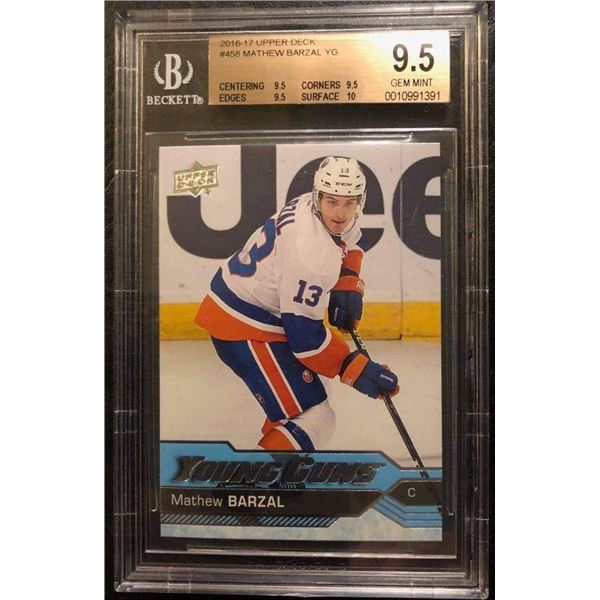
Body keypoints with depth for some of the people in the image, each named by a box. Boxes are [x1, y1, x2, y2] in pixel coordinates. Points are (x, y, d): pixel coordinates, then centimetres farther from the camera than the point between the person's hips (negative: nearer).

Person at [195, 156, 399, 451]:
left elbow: (350, 241, 20)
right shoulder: (312, 253, -30)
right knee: (314, 418, -13)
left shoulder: (310, 204, -2)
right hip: (243, 328, -10)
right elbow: (304, 332, -27)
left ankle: (277, 439, 49)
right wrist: (355, 368, -20)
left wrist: (348, 283, 4)